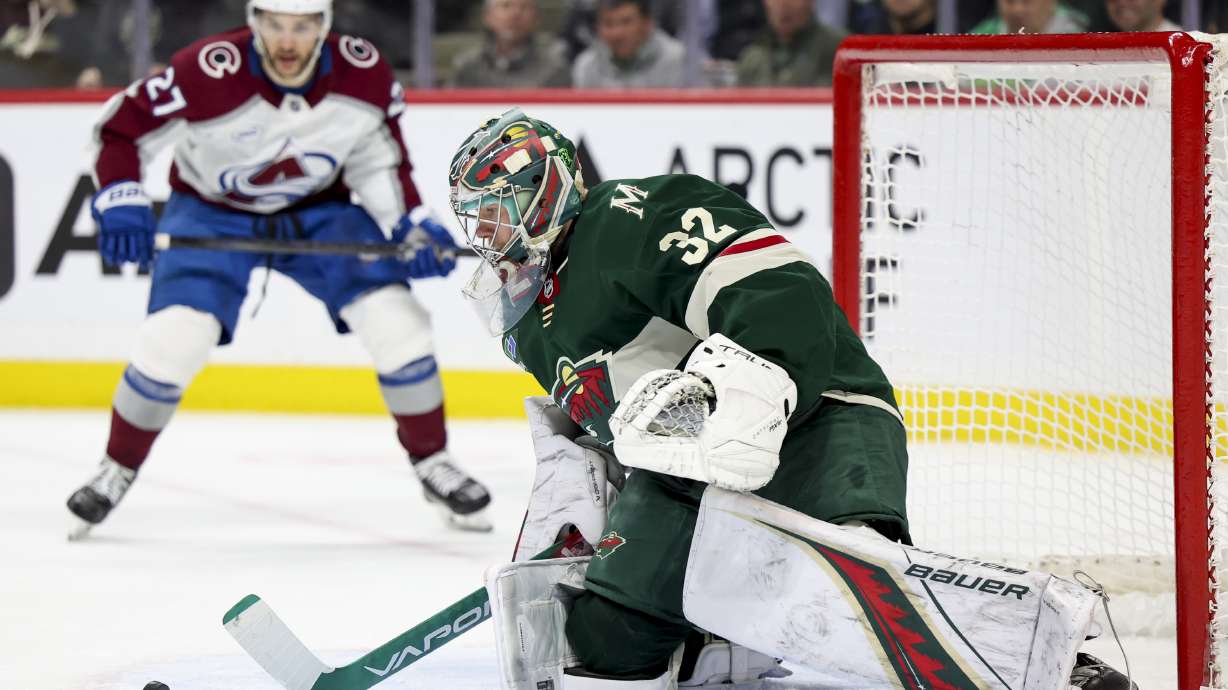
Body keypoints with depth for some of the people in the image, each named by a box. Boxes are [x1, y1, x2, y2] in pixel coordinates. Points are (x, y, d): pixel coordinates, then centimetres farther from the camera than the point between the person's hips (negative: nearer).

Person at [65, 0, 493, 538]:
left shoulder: (364, 74, -20)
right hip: (210, 212, -2)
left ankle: (433, 464, 9)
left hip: (319, 211, 2)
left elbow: (379, 157, -2)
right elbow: (122, 126, -19)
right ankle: (118, 470, 3)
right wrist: (121, 203, -31)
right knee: (173, 340, -21)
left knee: (396, 323, -12)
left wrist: (412, 225, -14)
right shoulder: (210, 72, -30)